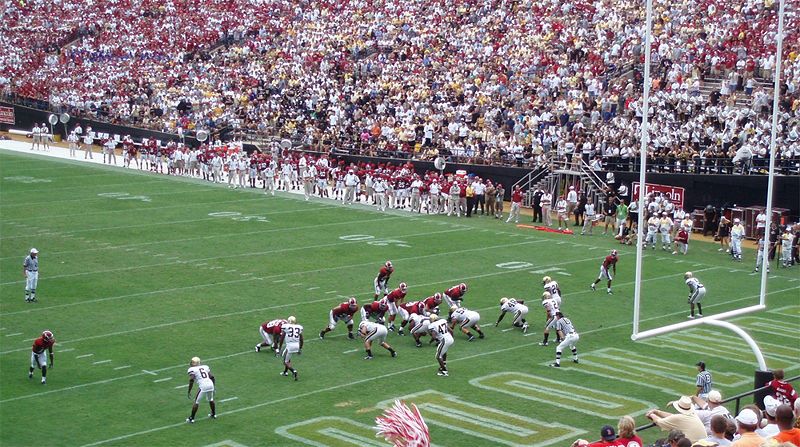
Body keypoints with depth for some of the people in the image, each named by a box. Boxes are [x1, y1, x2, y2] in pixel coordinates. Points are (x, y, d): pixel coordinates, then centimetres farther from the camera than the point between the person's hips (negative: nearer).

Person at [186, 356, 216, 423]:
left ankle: (191, 418, 12)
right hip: (210, 385, 5)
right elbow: (212, 377, 15)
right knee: (210, 400, 29)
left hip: (203, 386, -5)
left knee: (196, 402, 8)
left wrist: (189, 391, -4)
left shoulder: (192, 369, 5)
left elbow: (191, 380, -8)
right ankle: (213, 414, 43)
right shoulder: (205, 367, 20)